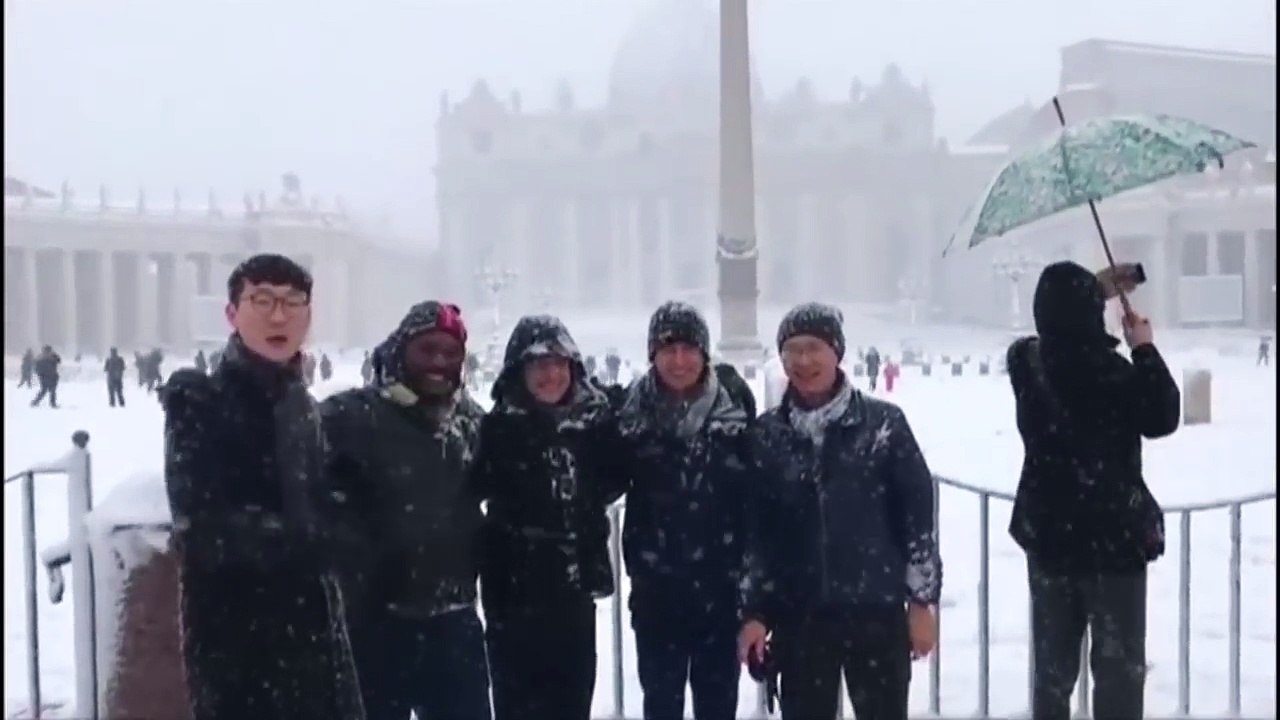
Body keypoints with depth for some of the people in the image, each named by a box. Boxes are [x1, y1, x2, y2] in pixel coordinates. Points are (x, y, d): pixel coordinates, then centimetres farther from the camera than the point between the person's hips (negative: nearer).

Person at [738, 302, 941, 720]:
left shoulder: (883, 423, -4)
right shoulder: (767, 435, 1)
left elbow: (918, 513, -2)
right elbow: (755, 529, 4)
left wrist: (922, 600, -3)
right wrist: (755, 611, 1)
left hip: (877, 610, -2)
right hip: (799, 616, 2)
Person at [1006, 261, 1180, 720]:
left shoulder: (1024, 360, -4)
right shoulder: (1109, 371, -21)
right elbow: (1162, 418, -7)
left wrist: (1096, 293, 24)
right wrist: (1144, 350, 1)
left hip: (1047, 531, 5)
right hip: (1114, 533, -5)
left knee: (1053, 662, 16)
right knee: (1119, 664, 6)